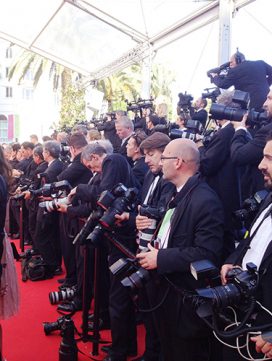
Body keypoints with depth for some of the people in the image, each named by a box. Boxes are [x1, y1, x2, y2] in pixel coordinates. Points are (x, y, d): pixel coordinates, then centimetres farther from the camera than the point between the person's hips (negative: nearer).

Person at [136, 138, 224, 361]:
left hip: (187, 299, -9)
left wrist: (160, 258, -23)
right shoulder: (176, 194, 9)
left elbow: (207, 253, -28)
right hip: (166, 290, 9)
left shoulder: (205, 200, -22)